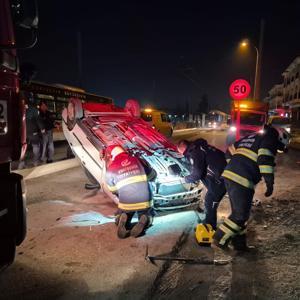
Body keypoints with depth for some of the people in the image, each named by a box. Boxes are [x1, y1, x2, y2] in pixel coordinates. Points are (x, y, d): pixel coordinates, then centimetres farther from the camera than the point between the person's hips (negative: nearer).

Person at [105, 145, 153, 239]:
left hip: (126, 202, -1)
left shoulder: (111, 167, -1)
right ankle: (144, 221, -6)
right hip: (144, 200, 2)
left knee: (122, 216, 28)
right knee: (147, 216, 30)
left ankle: (123, 219, -8)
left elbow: (112, 189, 11)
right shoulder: (136, 160, 7)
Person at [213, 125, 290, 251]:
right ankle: (220, 239, 8)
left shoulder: (251, 137, 26)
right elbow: (265, 158, -16)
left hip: (229, 175, 9)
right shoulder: (270, 139, 1)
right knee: (241, 215, 1)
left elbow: (230, 150, 28)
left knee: (238, 212, 17)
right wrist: (270, 182, -15)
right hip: (242, 181, -9)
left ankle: (239, 242, 27)